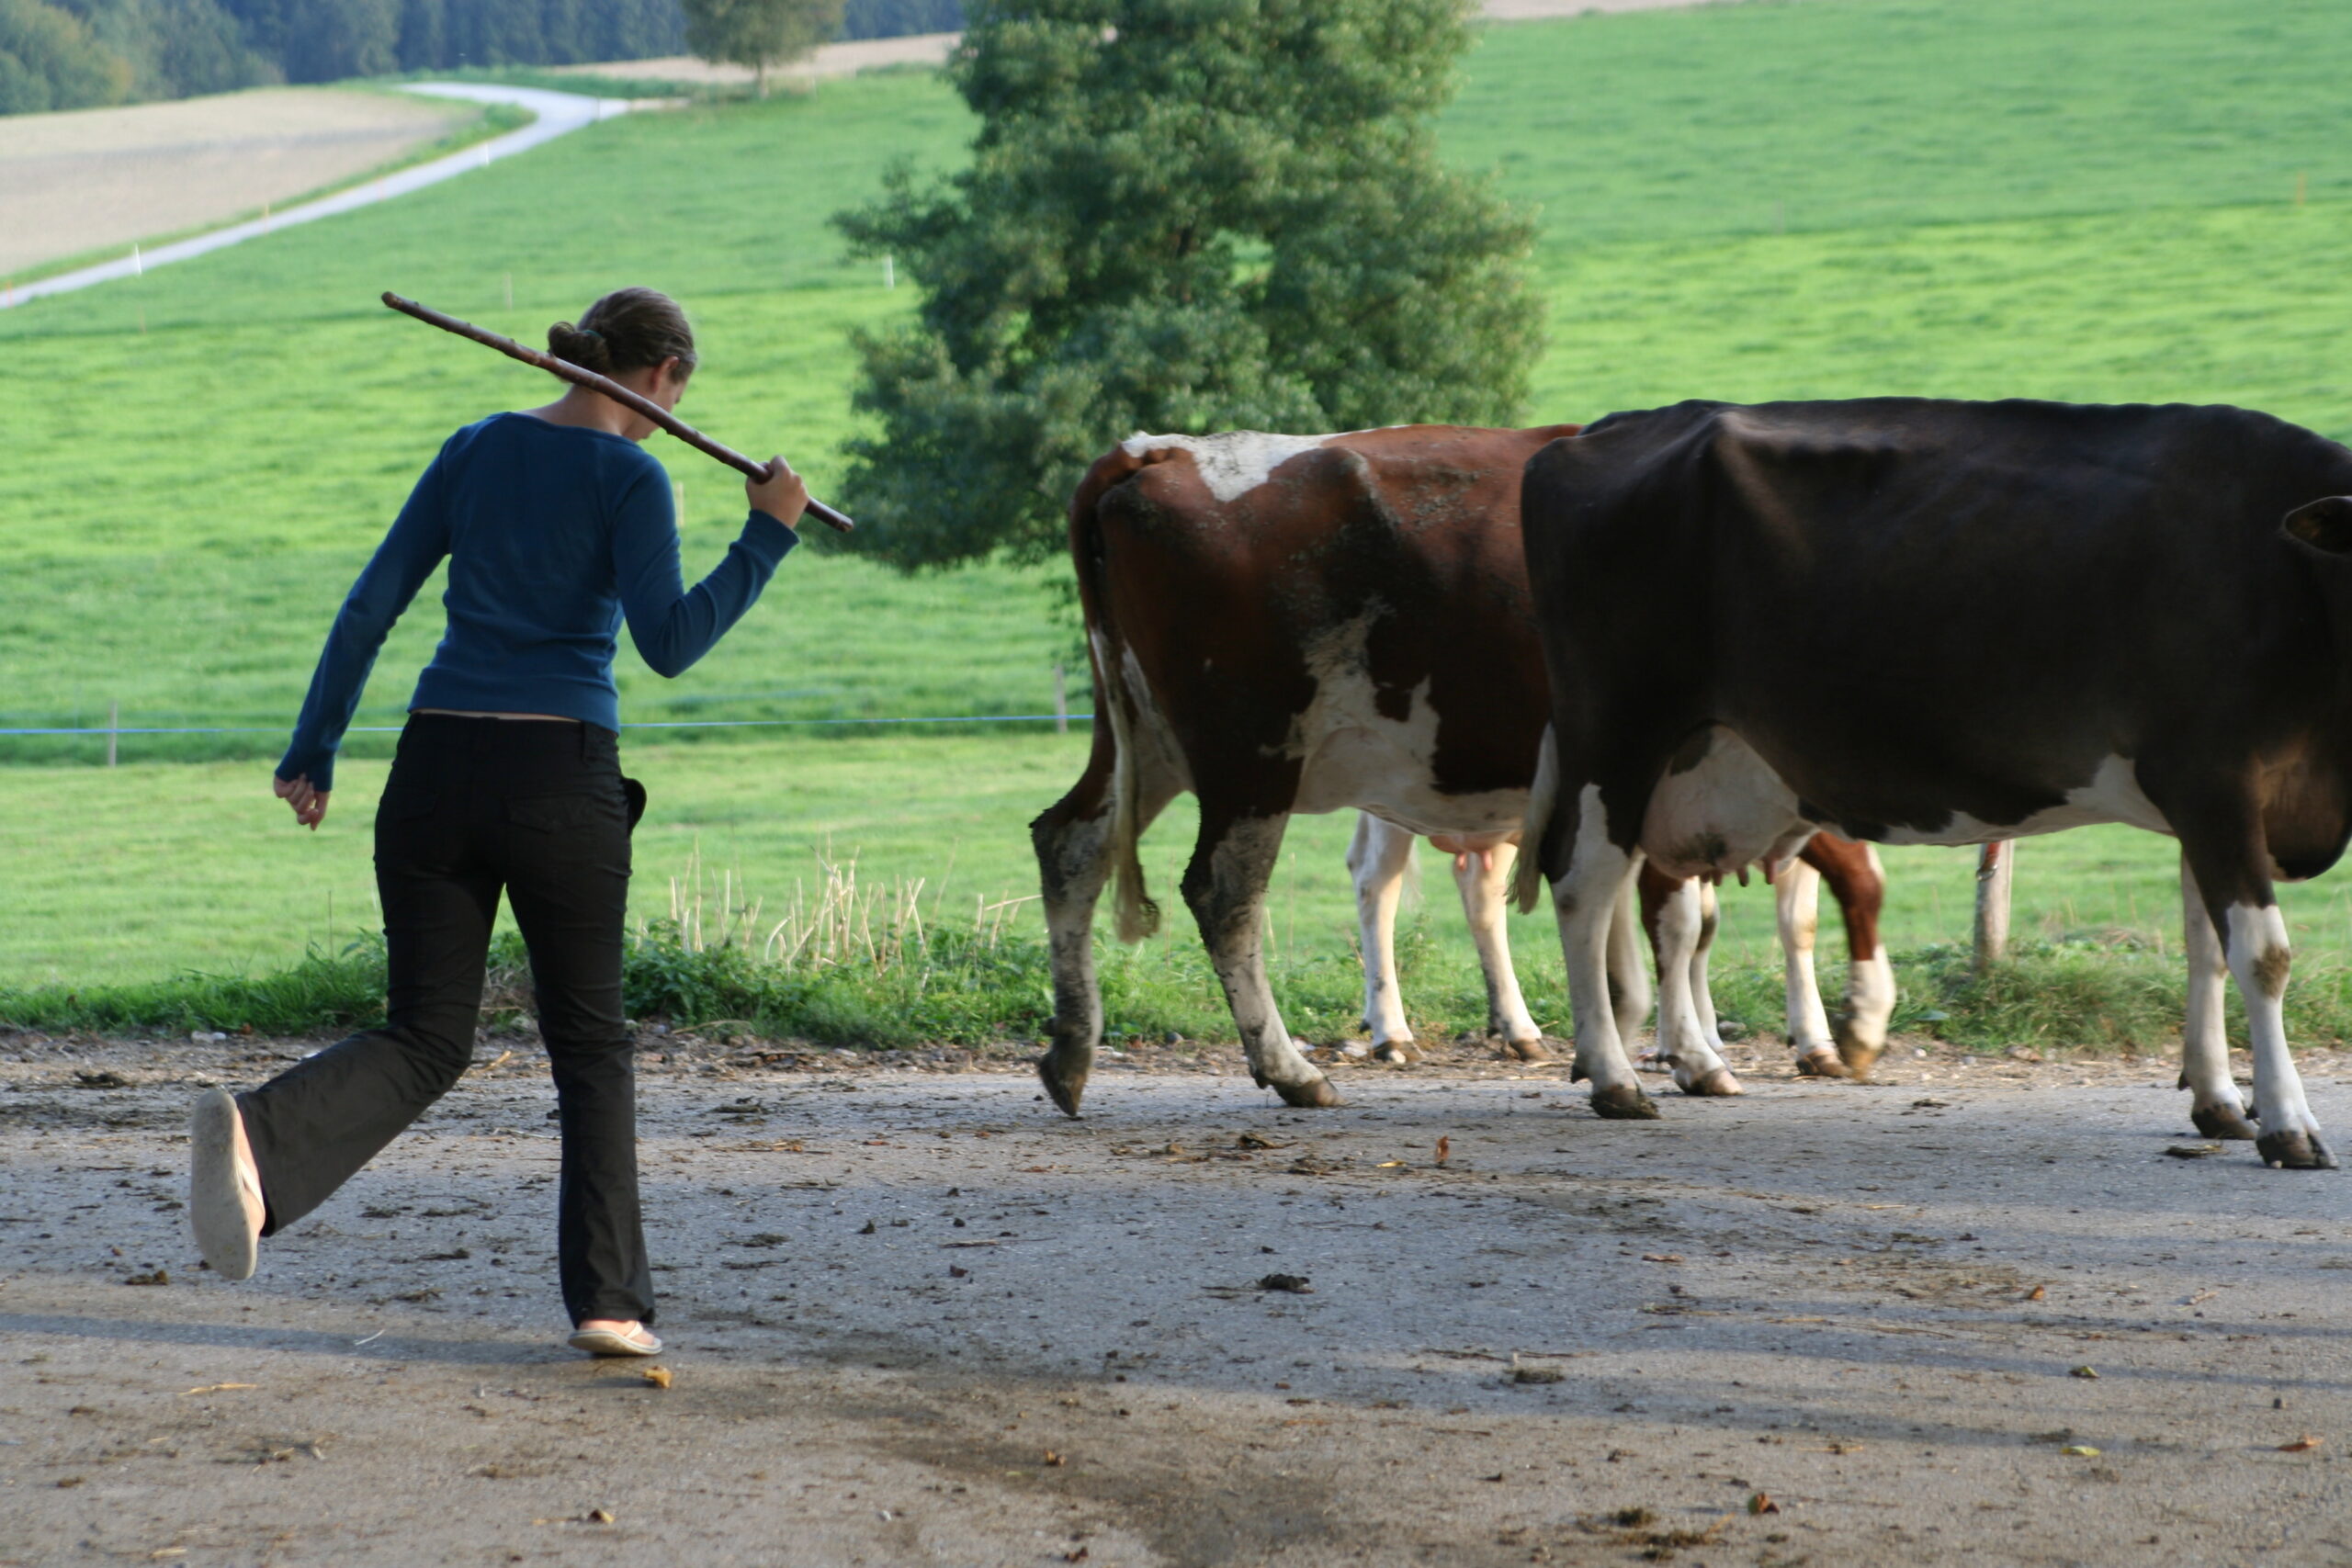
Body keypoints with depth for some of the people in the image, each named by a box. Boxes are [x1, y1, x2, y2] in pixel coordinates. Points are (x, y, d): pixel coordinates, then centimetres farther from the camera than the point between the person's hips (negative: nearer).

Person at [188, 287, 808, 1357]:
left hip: (437, 768, 4)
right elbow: (669, 646, -12)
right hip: (561, 777, -4)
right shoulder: (630, 477, -3)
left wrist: (313, 749, 12)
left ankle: (259, 1142, -23)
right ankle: (608, 1299, 4)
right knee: (590, 1045, 12)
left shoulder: (476, 449, 12)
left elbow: (371, 606, 9)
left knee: (426, 1039, 6)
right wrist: (766, 537, -5)